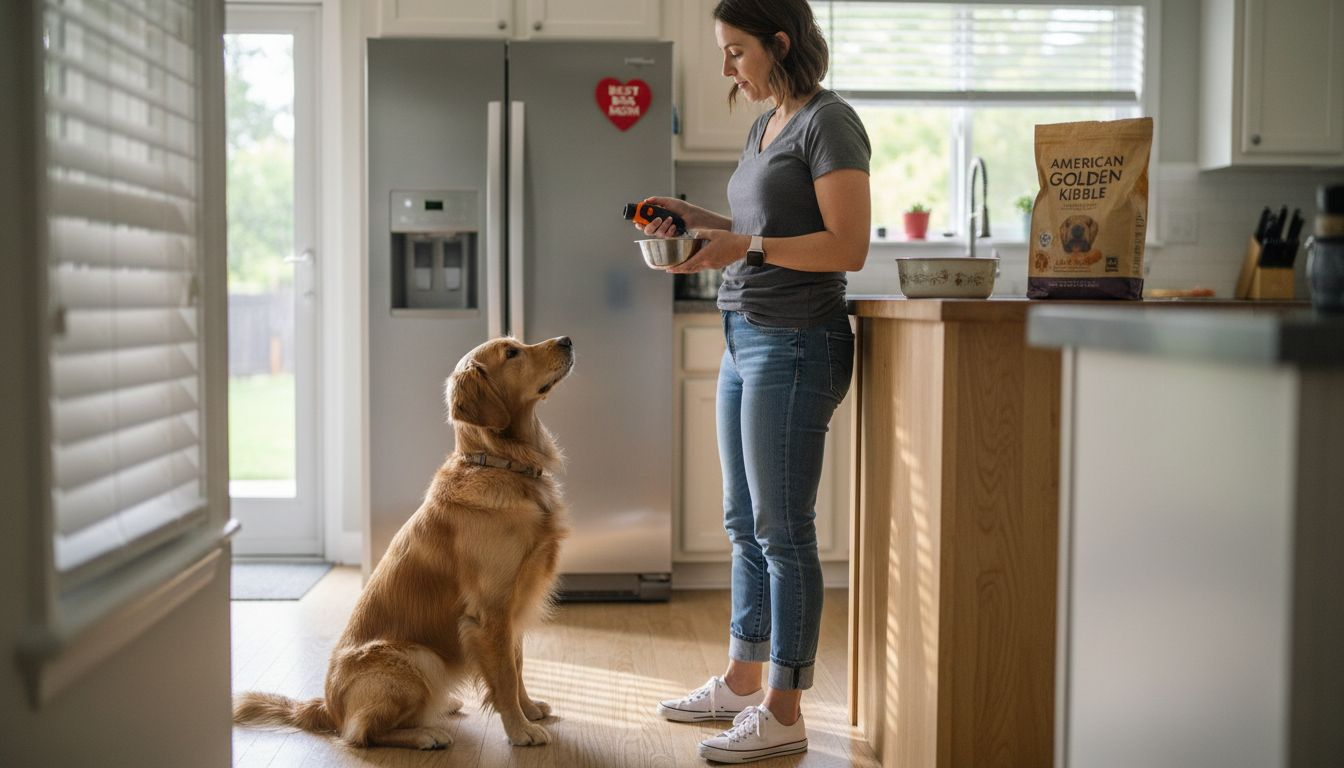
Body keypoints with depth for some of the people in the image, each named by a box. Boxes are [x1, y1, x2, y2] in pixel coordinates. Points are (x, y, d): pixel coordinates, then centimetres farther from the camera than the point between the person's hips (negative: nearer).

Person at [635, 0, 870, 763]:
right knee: (746, 524, 15)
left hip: (796, 343, -9)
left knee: (783, 531, -5)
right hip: (746, 340, 10)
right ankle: (741, 681, 28)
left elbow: (848, 247, -17)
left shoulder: (829, 121, -10)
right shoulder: (765, 126, 17)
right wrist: (694, 218, 11)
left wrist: (745, 246, -21)